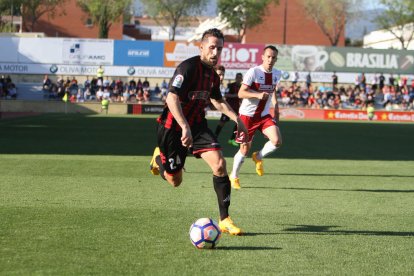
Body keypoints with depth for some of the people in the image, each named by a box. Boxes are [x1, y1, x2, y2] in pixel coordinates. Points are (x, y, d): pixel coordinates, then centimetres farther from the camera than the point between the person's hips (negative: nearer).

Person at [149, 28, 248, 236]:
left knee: (219, 164, -17)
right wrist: (185, 127, -41)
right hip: (173, 127, -6)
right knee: (175, 181, 5)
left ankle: (225, 220, -10)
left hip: (197, 124, 6)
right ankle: (159, 158, 41)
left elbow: (218, 101, 25)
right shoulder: (188, 67, -20)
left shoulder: (213, 75, 6)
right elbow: (172, 98, -31)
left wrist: (237, 120, 16)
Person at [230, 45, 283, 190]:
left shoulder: (277, 74, 2)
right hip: (247, 115, -4)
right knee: (245, 150, 2)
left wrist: (276, 112, 19)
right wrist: (258, 95, -35)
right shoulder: (253, 72, -16)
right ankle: (234, 176, 26)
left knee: (277, 141, -18)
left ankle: (258, 157, 12)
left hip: (264, 115, 4)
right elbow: (241, 93, -20)